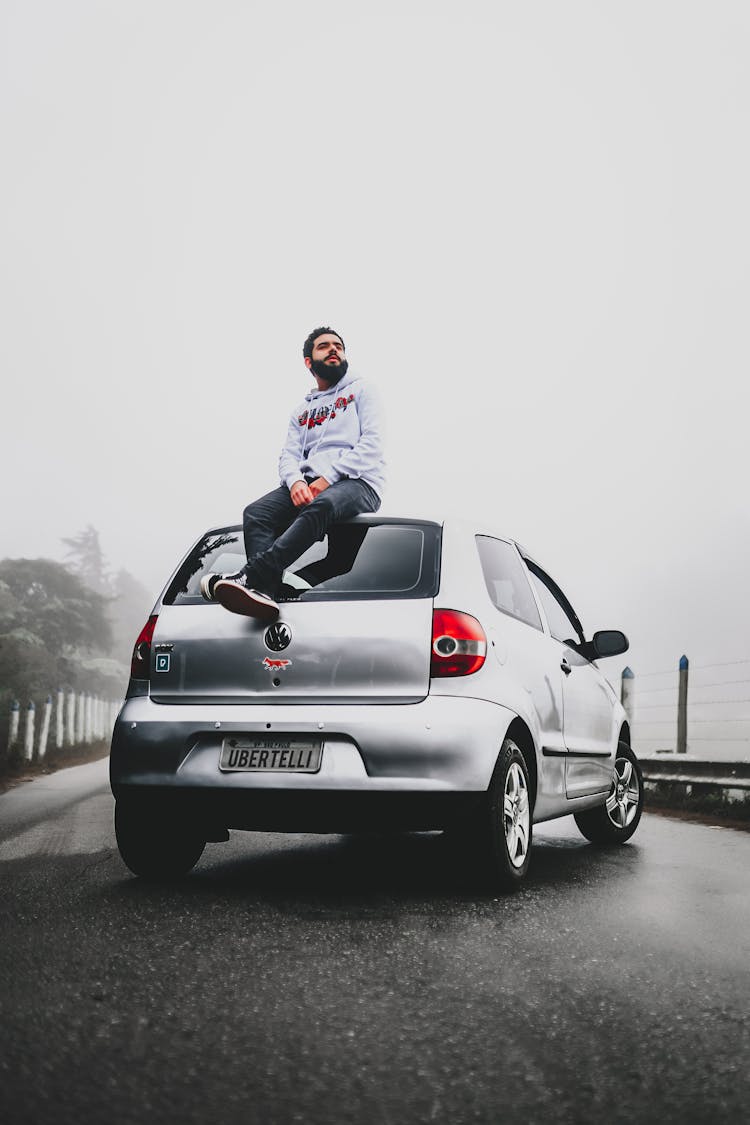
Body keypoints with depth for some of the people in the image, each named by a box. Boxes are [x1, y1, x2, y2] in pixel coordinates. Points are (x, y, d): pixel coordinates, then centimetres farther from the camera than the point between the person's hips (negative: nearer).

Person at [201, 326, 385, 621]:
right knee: (255, 513, -24)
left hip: (358, 482, -5)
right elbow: (288, 455, 15)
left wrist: (328, 477, -12)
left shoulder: (360, 391, 14)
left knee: (320, 506, -40)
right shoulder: (302, 410, 28)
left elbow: (372, 443, -1)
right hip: (308, 485, 5)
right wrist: (295, 481, -11)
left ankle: (250, 575, -49)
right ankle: (264, 591, -45)